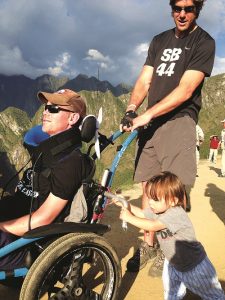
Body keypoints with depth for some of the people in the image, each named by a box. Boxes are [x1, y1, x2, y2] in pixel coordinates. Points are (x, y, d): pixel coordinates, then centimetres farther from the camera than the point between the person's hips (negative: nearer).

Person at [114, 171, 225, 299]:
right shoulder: (157, 208, -12)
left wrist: (129, 217, -34)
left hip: (194, 265, -7)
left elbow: (152, 226, -42)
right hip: (173, 262, 7)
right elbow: (142, 213, 3)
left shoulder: (176, 214, -37)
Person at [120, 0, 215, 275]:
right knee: (148, 184, 6)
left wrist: (146, 116, -19)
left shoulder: (204, 42, 0)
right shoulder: (159, 40, 18)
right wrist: (131, 109, -10)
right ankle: (148, 245, 19)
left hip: (179, 121, -5)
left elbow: (185, 90, -12)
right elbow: (144, 81, 10)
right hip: (151, 123, 5)